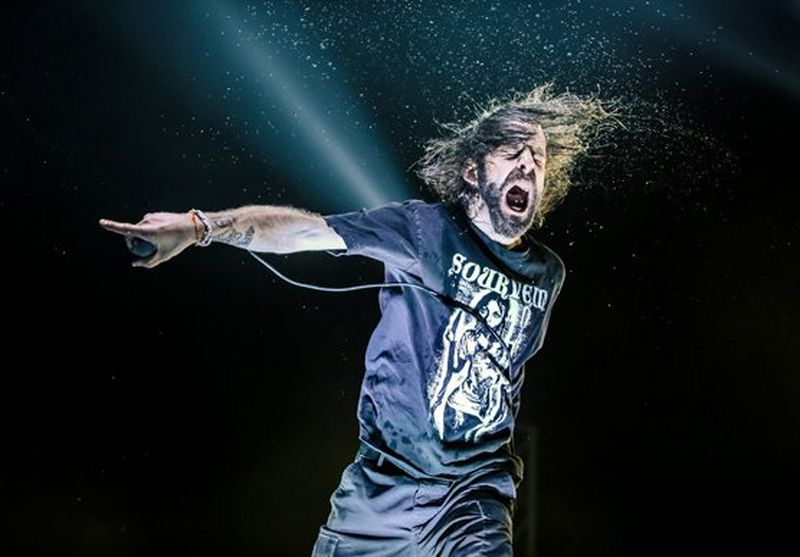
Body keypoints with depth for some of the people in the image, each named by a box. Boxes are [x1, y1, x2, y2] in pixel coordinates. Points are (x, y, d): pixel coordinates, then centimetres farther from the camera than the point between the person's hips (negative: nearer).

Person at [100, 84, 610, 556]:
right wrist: (200, 226, -32)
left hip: (473, 492, 2)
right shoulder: (427, 229, -8)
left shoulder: (548, 274, 5)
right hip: (384, 484, -1)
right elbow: (301, 229, -18)